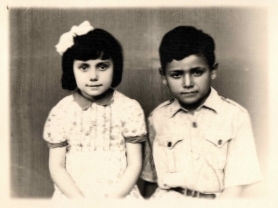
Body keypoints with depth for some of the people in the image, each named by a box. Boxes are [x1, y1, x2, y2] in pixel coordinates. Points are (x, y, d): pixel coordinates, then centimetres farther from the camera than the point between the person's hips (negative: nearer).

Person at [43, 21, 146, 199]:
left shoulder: (130, 109, -2)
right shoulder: (61, 112, -1)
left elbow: (135, 164, -1)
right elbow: (57, 167, 1)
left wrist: (114, 198, -10)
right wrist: (81, 200, -9)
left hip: (119, 194, 0)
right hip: (73, 196, 0)